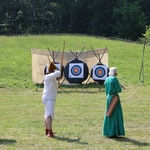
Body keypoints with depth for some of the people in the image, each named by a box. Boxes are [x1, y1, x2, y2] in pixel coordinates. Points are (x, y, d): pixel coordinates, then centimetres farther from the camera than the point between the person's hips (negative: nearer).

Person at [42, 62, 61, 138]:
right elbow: (58, 73, -28)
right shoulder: (49, 76, -14)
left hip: (48, 98, 11)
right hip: (49, 98, -11)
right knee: (50, 114, -20)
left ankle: (47, 131, 33)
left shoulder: (51, 77, 14)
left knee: (47, 114, 20)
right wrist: (56, 71, -9)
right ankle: (50, 132, -29)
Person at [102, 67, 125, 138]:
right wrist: (119, 86, 7)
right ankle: (113, 133, -4)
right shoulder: (114, 79, -14)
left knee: (109, 114, 14)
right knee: (115, 115, -4)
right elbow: (119, 90, -14)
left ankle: (108, 132, 19)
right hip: (114, 97, -8)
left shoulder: (107, 79, 10)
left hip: (108, 97, 8)